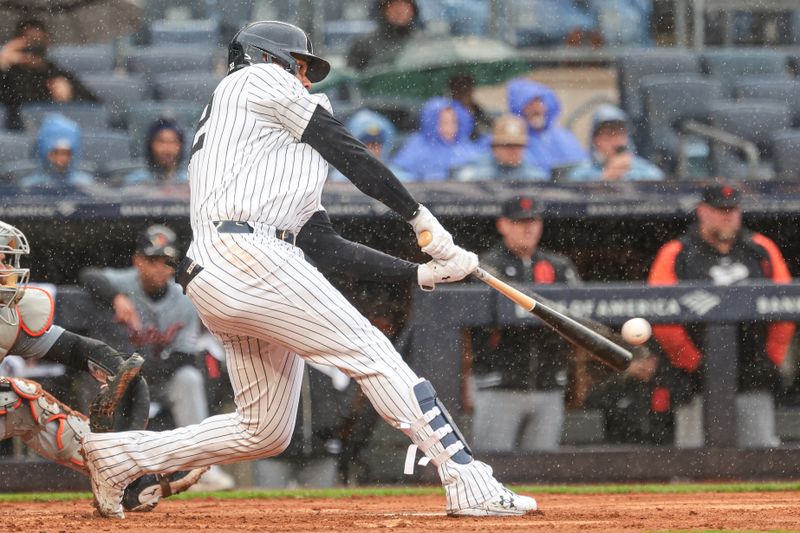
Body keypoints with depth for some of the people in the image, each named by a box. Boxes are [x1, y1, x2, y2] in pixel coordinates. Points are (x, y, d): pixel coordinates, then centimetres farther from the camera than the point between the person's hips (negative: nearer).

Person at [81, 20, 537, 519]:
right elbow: (347, 151, 3)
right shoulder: (262, 78, 10)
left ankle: (119, 456, 15)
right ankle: (471, 486, -20)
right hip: (246, 255, -9)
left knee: (265, 431, 11)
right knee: (372, 352, -13)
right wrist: (422, 218, 7)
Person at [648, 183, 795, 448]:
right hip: (698, 382, -2)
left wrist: (772, 358, 5)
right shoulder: (676, 255, 2)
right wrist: (693, 363, -7)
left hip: (753, 381, 3)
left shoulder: (762, 250, 12)